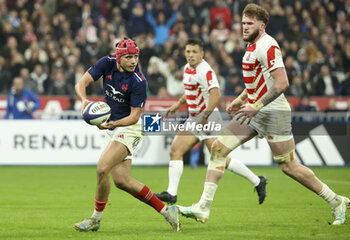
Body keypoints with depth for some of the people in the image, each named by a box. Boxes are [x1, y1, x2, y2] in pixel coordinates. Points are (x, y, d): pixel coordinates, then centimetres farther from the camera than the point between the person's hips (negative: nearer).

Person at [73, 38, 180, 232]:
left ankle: (96, 218, -1)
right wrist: (84, 100, -30)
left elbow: (134, 116, -18)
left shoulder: (138, 82, -21)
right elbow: (82, 83, -8)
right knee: (121, 180, 3)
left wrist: (112, 124, -35)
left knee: (102, 169, -19)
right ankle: (165, 210, 12)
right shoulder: (107, 64, -6)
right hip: (113, 129, 7)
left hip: (129, 128, -7)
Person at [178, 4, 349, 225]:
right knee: (219, 148, -2)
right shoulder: (252, 46, 13)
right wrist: (241, 99, 19)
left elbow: (282, 83, -26)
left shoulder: (268, 46, -17)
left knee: (289, 166, -3)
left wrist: (256, 106, -26)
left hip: (273, 112, -9)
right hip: (255, 110, 9)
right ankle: (204, 207, -4)